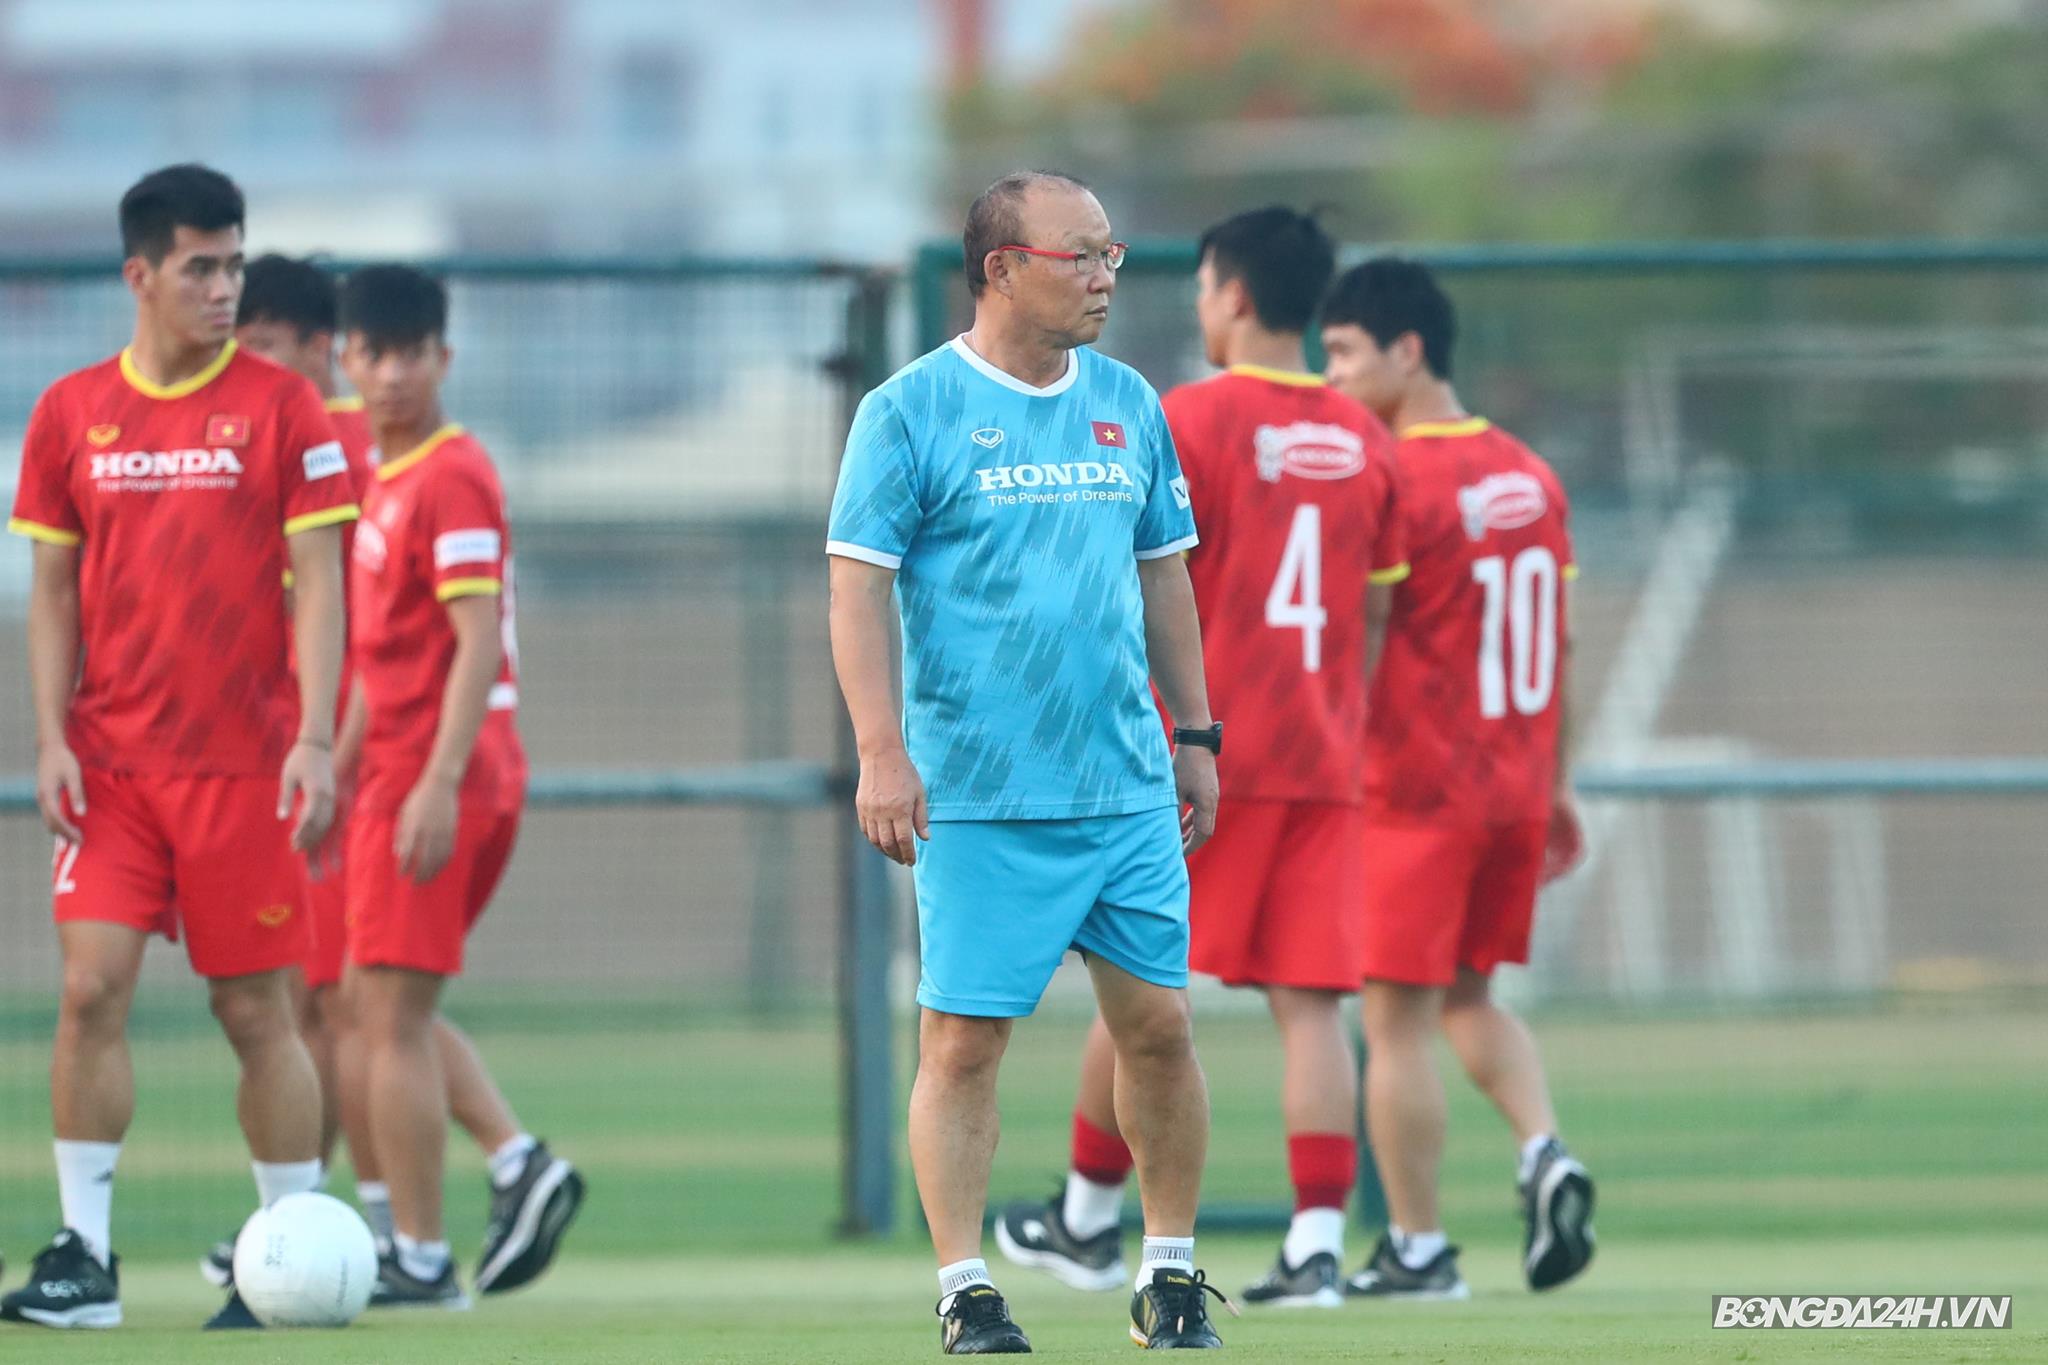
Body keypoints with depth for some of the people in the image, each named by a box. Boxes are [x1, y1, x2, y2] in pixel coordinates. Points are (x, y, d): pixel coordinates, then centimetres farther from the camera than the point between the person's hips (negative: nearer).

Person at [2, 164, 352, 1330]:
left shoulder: (281, 406, -2)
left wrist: (315, 741, -12)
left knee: (256, 1008, 2)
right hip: (110, 759, 2)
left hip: (243, 760, -2)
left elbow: (320, 583, -3)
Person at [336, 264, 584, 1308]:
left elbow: (478, 643, -20)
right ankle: (517, 1159, 6)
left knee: (392, 1016, -5)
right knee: (370, 1004, 15)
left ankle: (420, 1261, -2)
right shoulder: (386, 479, 16)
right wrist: (338, 773, 26)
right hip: (400, 775, 10)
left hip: (440, 777, -10)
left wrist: (437, 784, -26)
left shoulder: (451, 479, -13)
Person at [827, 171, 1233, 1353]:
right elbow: (859, 583, -7)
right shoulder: (913, 411, -4)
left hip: (1129, 789, 5)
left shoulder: (1127, 404, 11)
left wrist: (1197, 735, 17)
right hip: (980, 800, -5)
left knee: (1160, 1024, 4)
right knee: (966, 1039, -5)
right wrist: (882, 751, -15)